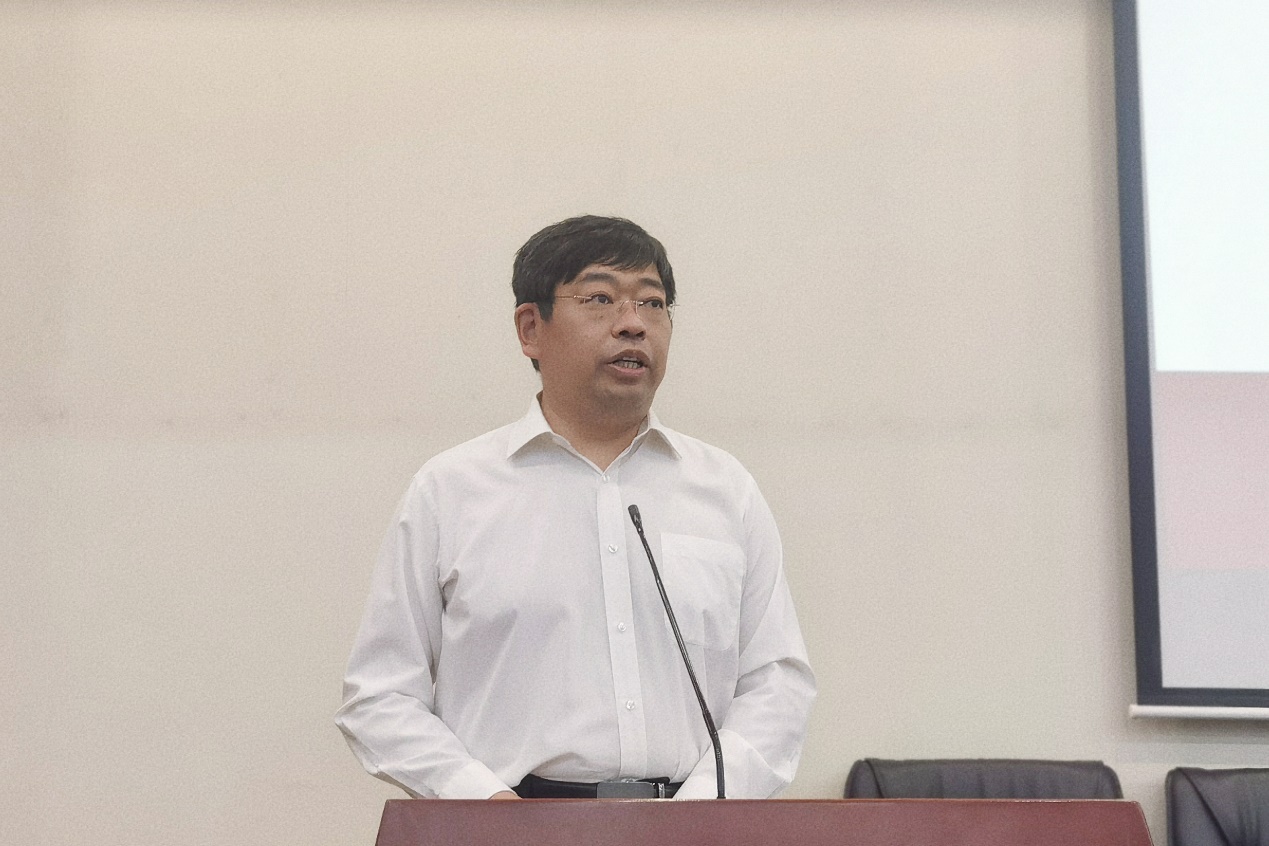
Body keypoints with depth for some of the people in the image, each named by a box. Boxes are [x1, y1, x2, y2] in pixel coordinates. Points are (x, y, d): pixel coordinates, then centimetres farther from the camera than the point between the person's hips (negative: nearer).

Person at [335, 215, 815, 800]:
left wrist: (705, 806, -4)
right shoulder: (447, 490, 8)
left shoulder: (727, 490, 15)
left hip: (691, 817, 2)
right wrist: (486, 802, -8)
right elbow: (378, 696, 6)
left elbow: (776, 681, 12)